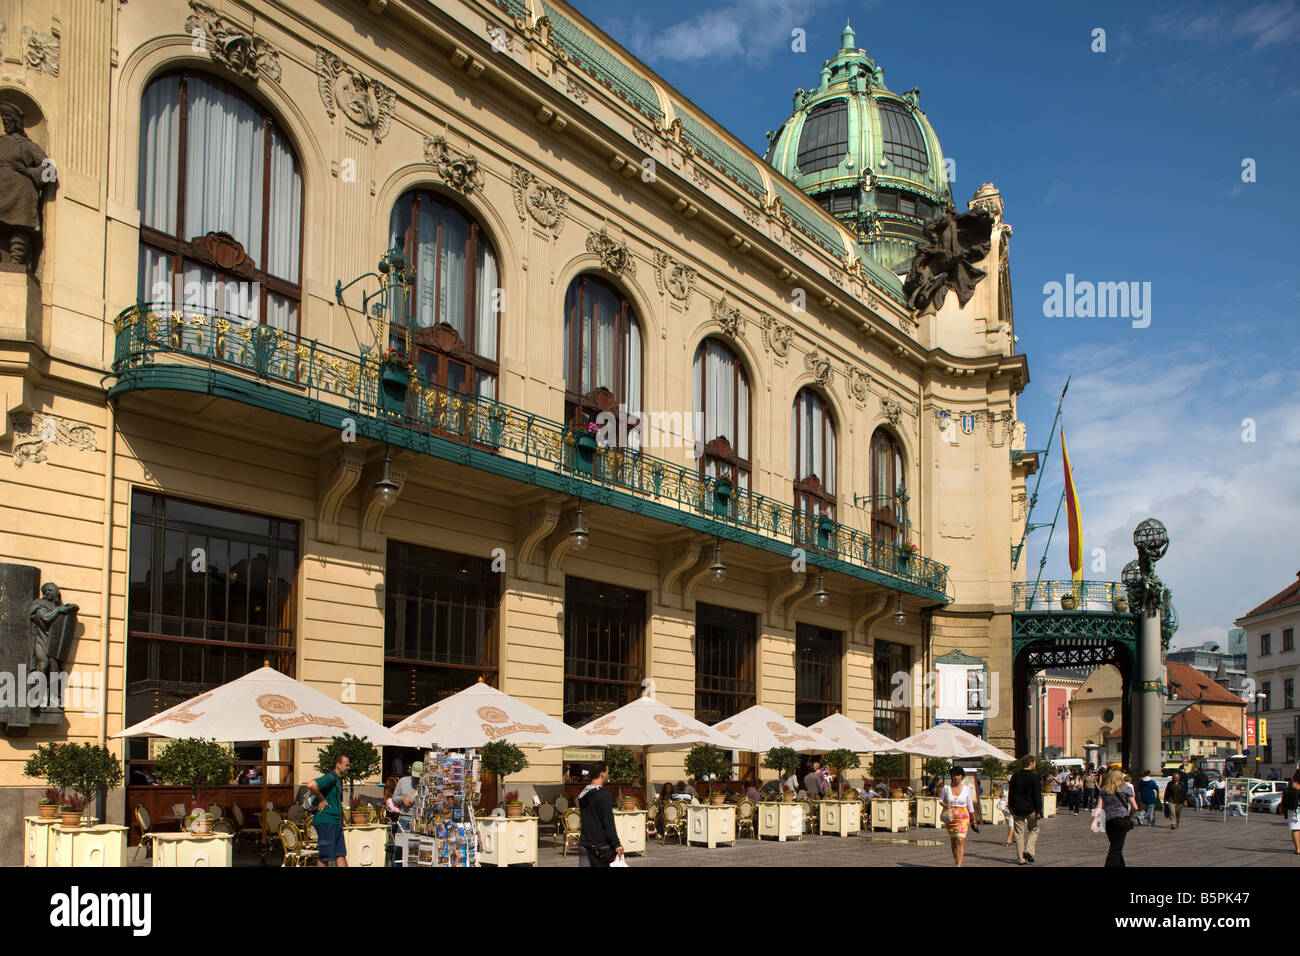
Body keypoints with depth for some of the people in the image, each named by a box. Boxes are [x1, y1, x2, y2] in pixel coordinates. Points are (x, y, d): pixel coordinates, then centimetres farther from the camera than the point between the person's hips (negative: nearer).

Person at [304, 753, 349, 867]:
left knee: (341, 855, 6)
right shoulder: (330, 778, -13)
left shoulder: (339, 780, 18)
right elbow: (311, 785, -32)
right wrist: (321, 800, -19)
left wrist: (341, 818, 21)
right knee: (325, 857, -4)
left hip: (336, 823, 10)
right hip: (325, 821, -10)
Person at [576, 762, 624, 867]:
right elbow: (608, 822, -18)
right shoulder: (603, 794, -13)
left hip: (584, 846, 7)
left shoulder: (583, 794, 12)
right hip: (601, 846, -7)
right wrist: (616, 844, -17)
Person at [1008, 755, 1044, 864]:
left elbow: (1010, 793, 12)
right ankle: (1028, 850, -2)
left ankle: (1020, 858, 8)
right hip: (1030, 809, -4)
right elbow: (1037, 796, -13)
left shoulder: (1015, 776, 5)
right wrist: (1039, 811, -9)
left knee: (1019, 833, 9)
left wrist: (1011, 807, 21)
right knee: (1034, 830, 16)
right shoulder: (1034, 777, -12)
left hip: (1017, 809, 4)